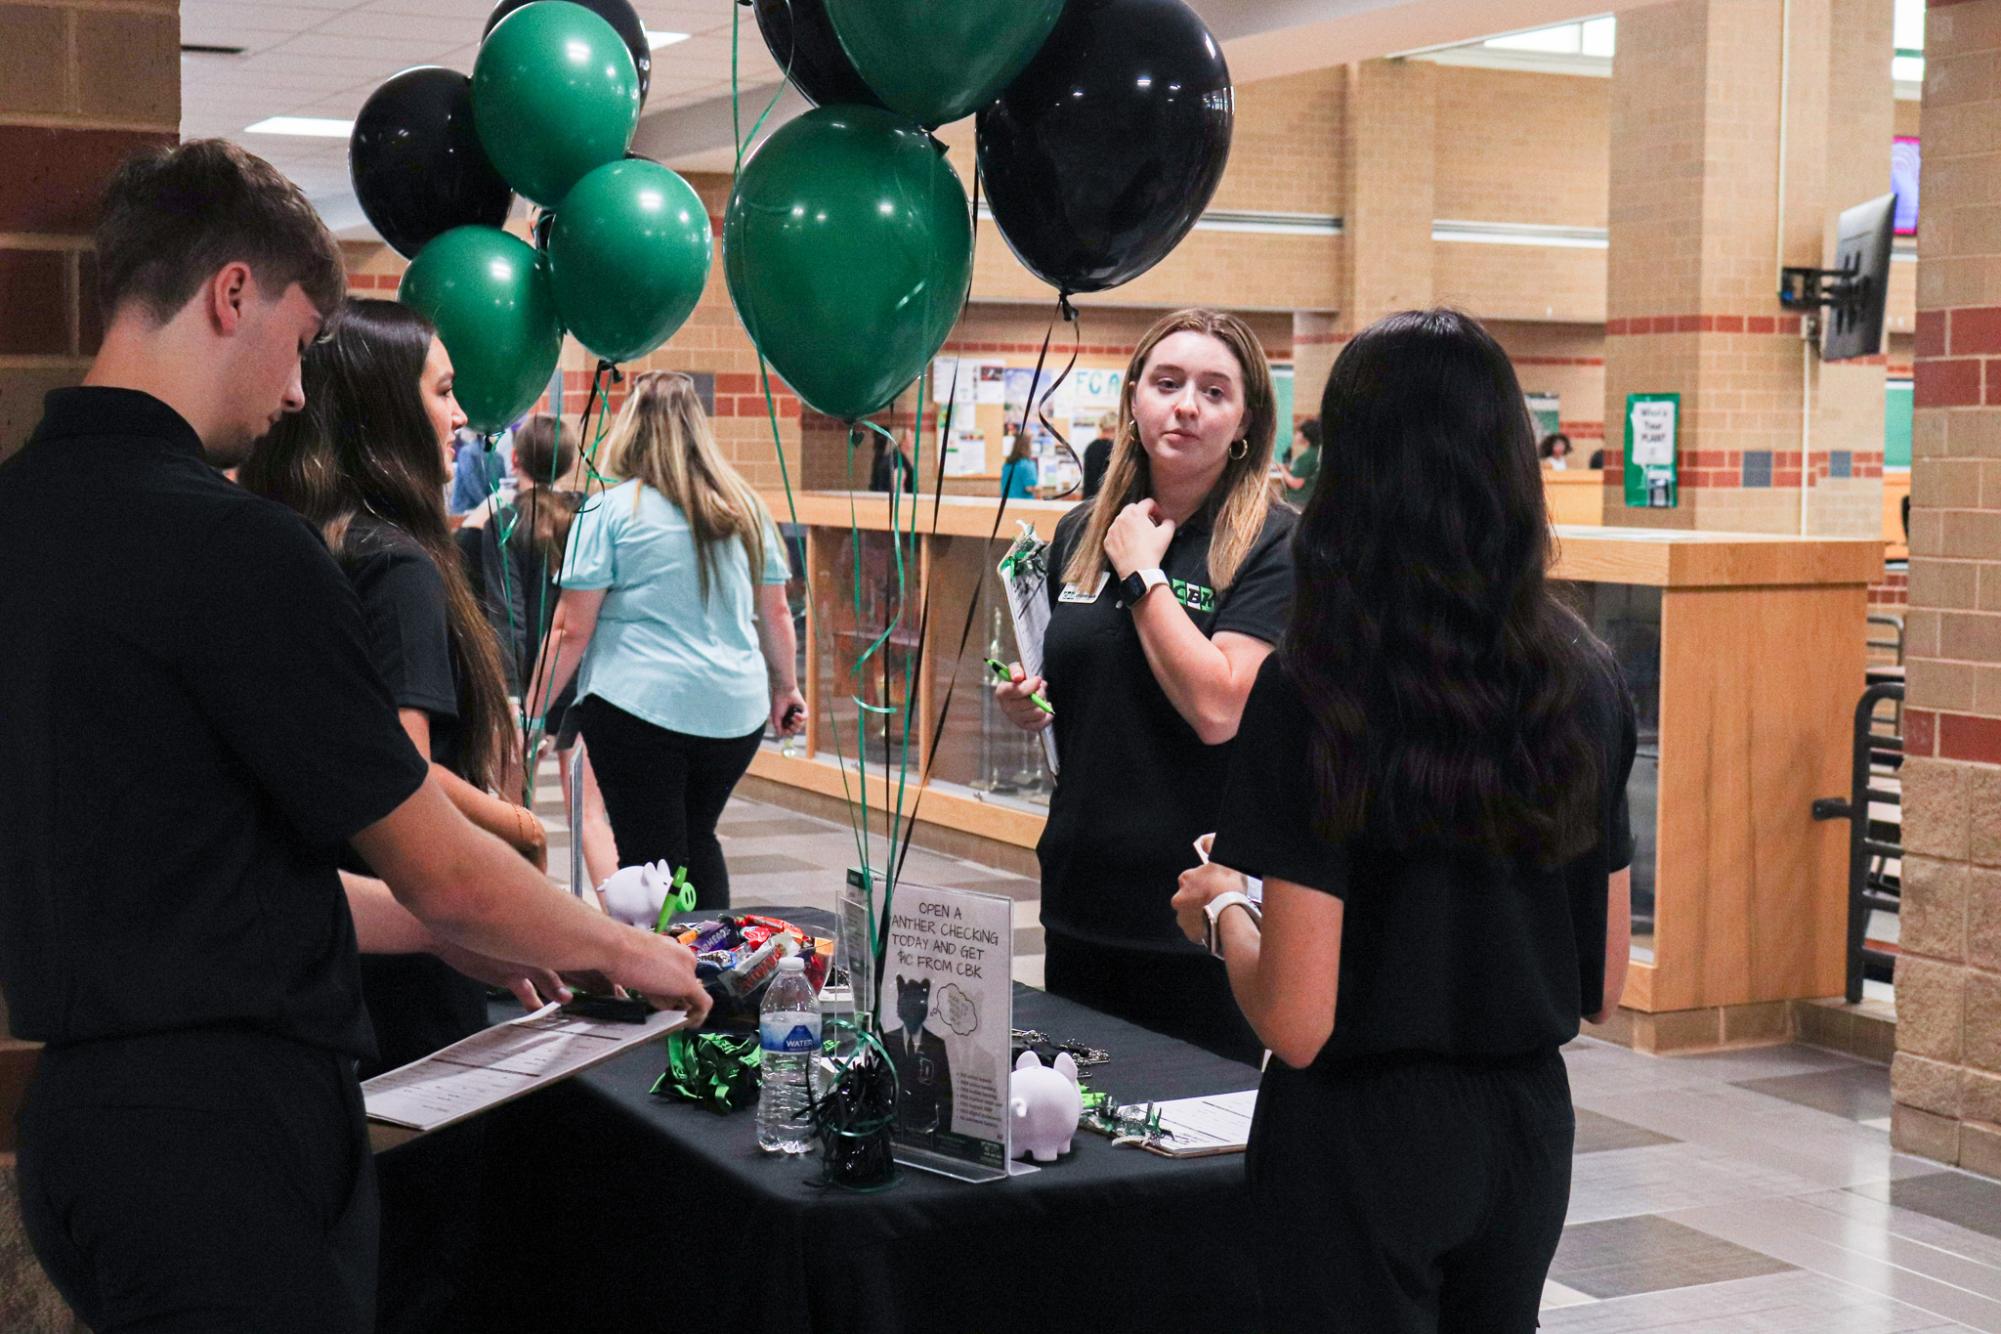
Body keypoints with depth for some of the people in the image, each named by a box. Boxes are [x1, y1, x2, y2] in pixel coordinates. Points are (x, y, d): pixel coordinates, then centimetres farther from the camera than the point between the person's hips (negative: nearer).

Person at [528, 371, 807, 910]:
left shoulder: (610, 511, -6)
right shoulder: (745, 508, 7)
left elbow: (571, 630, -7)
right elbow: (776, 613, 15)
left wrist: (530, 715, 1)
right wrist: (786, 689, 29)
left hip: (639, 706, -5)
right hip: (736, 712, 5)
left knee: (652, 860, 1)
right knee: (698, 837, 23)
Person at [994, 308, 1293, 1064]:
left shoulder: (1273, 544, -10)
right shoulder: (1080, 534, 8)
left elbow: (1218, 709, -22)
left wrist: (1142, 574, -14)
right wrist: (1026, 704, 1)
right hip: (1083, 897, 6)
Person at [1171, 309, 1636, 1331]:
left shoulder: (1314, 691, -18)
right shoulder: (1585, 681, -2)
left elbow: (1297, 1023, -19)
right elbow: (1603, 988, 5)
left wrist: (1221, 907, -1)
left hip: (1364, 1139, -5)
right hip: (1528, 1126, 5)